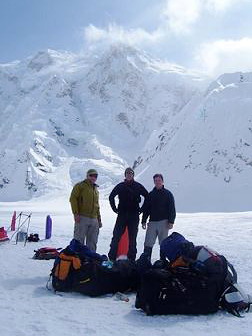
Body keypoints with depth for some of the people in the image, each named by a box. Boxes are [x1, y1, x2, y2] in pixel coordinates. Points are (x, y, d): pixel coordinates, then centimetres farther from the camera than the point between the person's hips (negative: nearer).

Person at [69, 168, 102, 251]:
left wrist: (99, 219, 22)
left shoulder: (96, 190, 24)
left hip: (94, 219, 7)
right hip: (82, 218, -7)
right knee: (79, 240, -7)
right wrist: (76, 213, -15)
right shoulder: (80, 186, 3)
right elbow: (73, 198, -6)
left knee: (92, 242, 8)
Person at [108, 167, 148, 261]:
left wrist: (142, 209, 7)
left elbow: (147, 197, 11)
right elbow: (111, 196, 15)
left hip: (134, 216, 0)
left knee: (132, 238, 5)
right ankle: (111, 257, 3)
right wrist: (114, 208, 8)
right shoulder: (120, 186, 6)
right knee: (116, 236, -4)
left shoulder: (138, 186, 4)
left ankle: (131, 258, 13)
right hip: (122, 214, 0)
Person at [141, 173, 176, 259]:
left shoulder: (168, 193, 4)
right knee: (148, 243, -1)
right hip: (152, 222, 2)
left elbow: (172, 209, 0)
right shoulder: (150, 194, 12)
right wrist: (144, 221, 6)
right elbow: (146, 209, 13)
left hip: (164, 222, -2)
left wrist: (171, 221, -9)